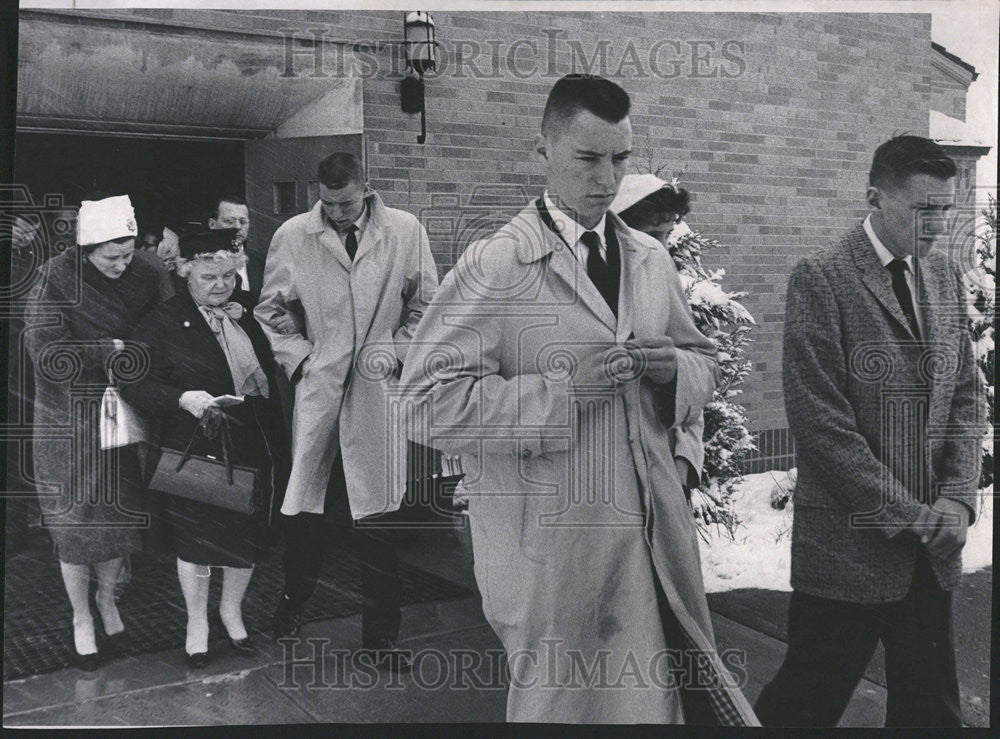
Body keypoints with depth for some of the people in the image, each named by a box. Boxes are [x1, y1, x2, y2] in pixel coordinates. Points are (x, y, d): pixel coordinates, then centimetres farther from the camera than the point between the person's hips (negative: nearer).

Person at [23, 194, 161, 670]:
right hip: (72, 423, -3)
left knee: (121, 513, 12)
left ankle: (108, 598, 38)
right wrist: (112, 350, -21)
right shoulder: (56, 280, -14)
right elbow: (47, 355, -19)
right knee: (76, 520, 6)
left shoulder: (142, 277, -2)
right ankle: (81, 618, 27)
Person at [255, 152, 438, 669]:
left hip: (379, 390, -1)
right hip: (318, 386, 1)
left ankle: (380, 633, 14)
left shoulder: (406, 232, 2)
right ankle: (293, 601, 34)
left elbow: (426, 305, 10)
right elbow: (269, 309, 14)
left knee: (377, 516, 1)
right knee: (303, 508, 7)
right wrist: (299, 356, 3)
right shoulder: (293, 236, 3)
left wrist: (397, 350, -2)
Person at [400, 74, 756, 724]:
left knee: (678, 700, 16)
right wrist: (562, 390, -22)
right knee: (567, 705, 7)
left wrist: (673, 369, -5)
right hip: (553, 552, -6)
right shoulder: (494, 266, -11)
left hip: (658, 539, 6)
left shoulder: (651, 260, 11)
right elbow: (429, 402, -16)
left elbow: (706, 366, 20)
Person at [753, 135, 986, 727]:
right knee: (807, 704, 5)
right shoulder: (822, 279, -11)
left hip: (932, 547, 6)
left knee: (932, 708, 14)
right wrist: (909, 515, -13)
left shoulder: (945, 273, 10)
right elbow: (820, 422, -15)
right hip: (851, 542, -6)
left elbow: (966, 396, 12)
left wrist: (958, 498, -3)